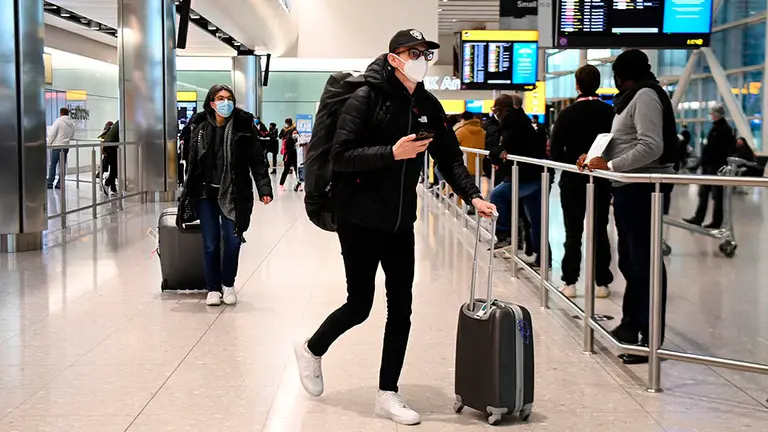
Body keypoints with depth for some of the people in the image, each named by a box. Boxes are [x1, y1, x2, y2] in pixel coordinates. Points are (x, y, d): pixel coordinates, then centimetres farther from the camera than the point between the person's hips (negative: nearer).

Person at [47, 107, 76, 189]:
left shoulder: (58, 121, -10)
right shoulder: (72, 123, 8)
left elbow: (52, 134, -11)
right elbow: (72, 136, 15)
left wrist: (48, 144, 0)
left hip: (57, 146, -5)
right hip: (66, 146, 5)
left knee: (52, 165, 1)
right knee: (63, 165, 9)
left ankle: (50, 183, 0)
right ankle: (60, 183, 9)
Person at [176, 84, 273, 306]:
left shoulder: (243, 126, -4)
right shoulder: (200, 128, 2)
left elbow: (257, 160, -5)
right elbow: (192, 162, 7)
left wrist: (264, 188, -13)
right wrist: (188, 192, 7)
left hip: (233, 194, -1)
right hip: (205, 193, 1)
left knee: (232, 241, 0)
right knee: (210, 244, 3)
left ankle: (228, 284, 22)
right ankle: (213, 288, 18)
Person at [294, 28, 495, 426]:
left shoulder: (427, 105, 6)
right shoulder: (366, 98, -11)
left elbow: (450, 158, 9)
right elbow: (340, 157, -17)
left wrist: (472, 195, -6)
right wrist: (392, 153, -26)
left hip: (401, 222, 6)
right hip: (360, 219, -6)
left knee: (400, 308, 4)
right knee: (359, 305, 1)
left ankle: (388, 395, 16)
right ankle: (312, 350, 31)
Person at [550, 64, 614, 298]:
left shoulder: (567, 114, -9)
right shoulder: (610, 113, -6)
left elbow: (555, 150, -10)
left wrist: (570, 162, 9)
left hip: (573, 181, -1)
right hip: (601, 180, 1)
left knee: (573, 233, 6)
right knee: (600, 231, 9)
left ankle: (570, 282, 5)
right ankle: (601, 283, 11)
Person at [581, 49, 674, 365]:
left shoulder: (645, 96, -11)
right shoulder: (634, 98, 19)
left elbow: (651, 147, -22)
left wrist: (609, 165, -19)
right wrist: (598, 158, 8)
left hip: (642, 187, -10)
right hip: (630, 187, 10)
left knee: (644, 261, -9)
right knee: (630, 259, 16)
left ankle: (650, 336, -5)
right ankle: (631, 324, 26)